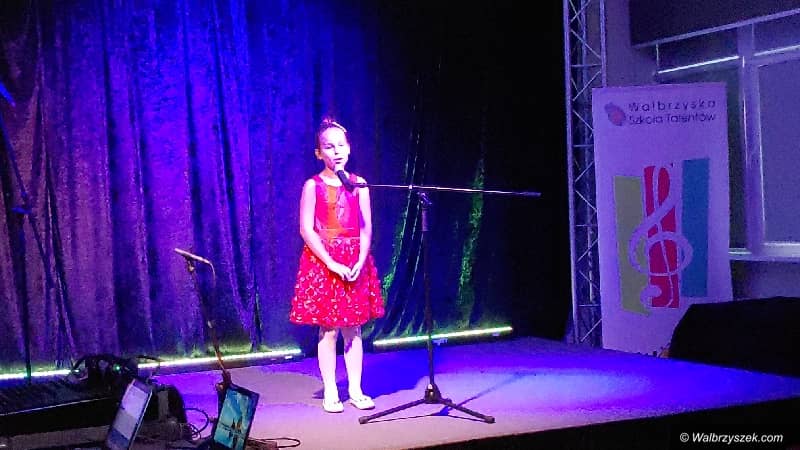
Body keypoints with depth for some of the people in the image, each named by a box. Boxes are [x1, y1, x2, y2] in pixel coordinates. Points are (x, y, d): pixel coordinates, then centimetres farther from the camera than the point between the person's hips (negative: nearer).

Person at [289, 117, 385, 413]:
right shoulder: (313, 186, -3)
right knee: (328, 330, 0)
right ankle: (330, 393, 9)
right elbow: (306, 229, -9)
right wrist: (332, 263, -16)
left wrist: (360, 261, -11)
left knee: (353, 329, 7)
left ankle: (355, 390, 15)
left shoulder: (358, 185, 6)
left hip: (356, 264, 3)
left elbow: (366, 228, 4)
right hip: (323, 262, -3)